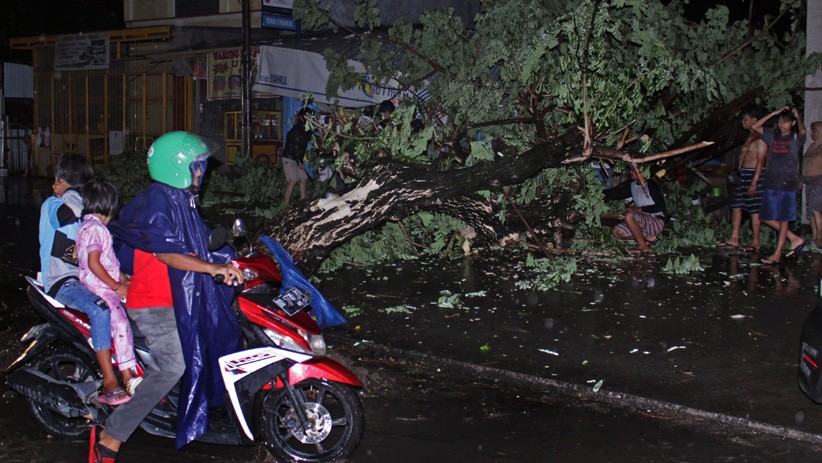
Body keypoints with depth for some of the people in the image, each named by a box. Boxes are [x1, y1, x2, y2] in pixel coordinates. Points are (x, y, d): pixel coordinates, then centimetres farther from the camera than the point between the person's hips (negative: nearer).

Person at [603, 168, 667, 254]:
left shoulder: (651, 185, -15)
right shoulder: (632, 185, 8)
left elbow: (661, 207, -17)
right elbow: (616, 193, 10)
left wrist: (640, 209, -23)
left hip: (657, 222, -8)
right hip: (644, 222, 8)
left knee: (629, 215, -30)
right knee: (617, 231, -6)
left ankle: (643, 246, -18)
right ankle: (648, 237, 0)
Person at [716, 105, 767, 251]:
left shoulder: (760, 138, -13)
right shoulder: (749, 137, 17)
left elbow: (760, 161, -18)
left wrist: (754, 183, -22)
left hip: (754, 175, -10)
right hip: (744, 175, 10)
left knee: (754, 210, -3)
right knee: (736, 205, 9)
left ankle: (755, 242, 4)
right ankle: (734, 239, 14)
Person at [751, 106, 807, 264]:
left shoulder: (796, 138, -4)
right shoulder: (773, 135, 10)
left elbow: (803, 131, -26)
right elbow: (755, 126, 5)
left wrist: (797, 116, -17)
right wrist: (774, 113, 2)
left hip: (788, 184, -6)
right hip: (771, 183, 6)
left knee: (783, 218, 0)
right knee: (767, 217, 6)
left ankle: (777, 253, 5)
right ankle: (795, 240, 18)